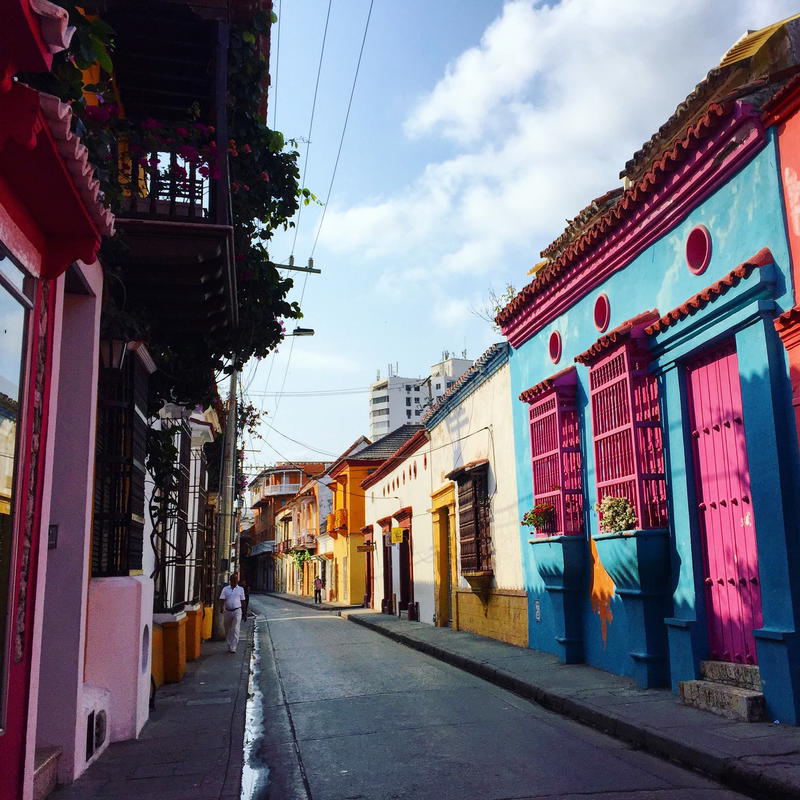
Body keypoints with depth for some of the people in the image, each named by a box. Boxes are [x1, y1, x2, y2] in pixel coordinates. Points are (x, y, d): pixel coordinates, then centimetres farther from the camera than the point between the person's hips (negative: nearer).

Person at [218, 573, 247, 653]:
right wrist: (221, 609, -19)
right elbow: (222, 600, -1)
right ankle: (229, 646, 26)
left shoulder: (240, 589, 6)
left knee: (235, 629, -12)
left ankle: (233, 647, -12)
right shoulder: (225, 589, 5)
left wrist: (245, 613, 11)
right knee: (227, 630, 10)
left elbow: (243, 602, 10)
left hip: (237, 611, -2)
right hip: (227, 611, 2)